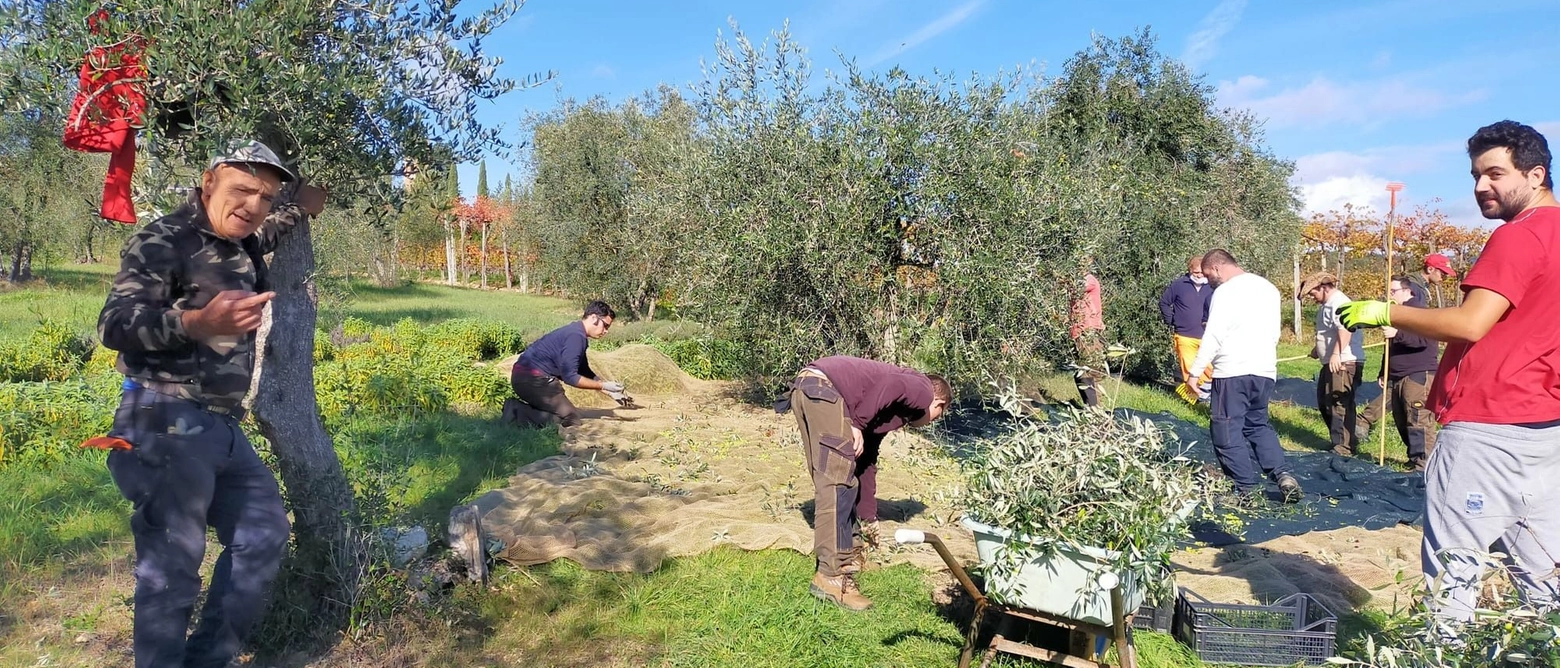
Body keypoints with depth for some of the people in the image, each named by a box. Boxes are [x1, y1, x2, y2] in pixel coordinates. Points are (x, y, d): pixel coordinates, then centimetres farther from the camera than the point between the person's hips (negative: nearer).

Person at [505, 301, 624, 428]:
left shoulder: (578, 333, 15)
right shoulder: (575, 336, -17)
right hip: (532, 379, -10)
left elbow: (585, 371, 23)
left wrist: (609, 390, 17)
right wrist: (603, 386, -10)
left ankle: (517, 408, 4)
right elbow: (569, 376, -18)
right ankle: (518, 413, -14)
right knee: (571, 419, -7)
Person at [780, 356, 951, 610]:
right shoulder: (922, 391, 11)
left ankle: (846, 553, 31)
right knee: (838, 481, -8)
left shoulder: (893, 411, 34)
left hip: (805, 387, 9)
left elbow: (866, 461, 37)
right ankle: (832, 576, -7)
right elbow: (892, 384, -13)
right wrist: (859, 424, -8)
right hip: (824, 388, -9)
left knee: (834, 479, 19)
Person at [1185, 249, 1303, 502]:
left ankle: (1248, 487, 4)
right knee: (1258, 425, 20)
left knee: (1227, 431, 2)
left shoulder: (1226, 292, -10)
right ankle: (1283, 474, 3)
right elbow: (1274, 332, 20)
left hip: (1232, 371, -8)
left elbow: (1213, 336, -15)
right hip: (1265, 370, 8)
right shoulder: (1268, 288, 14)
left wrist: (1195, 372, -11)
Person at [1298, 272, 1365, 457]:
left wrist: (1336, 353, -37)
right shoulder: (1328, 304, 19)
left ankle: (1344, 449, -3)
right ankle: (1349, 441, 27)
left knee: (1340, 405, -8)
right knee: (1324, 403, 17)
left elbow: (1345, 329, -30)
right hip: (1332, 363, 12)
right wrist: (1318, 349, 27)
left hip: (1343, 363, -12)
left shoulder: (1338, 302, -15)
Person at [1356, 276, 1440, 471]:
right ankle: (1415, 457, 20)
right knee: (1401, 421, 11)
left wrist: (1397, 334, -34)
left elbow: (1424, 338, -24)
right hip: (1396, 376, 10)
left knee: (1419, 420, -11)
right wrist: (1384, 374, 24)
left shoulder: (1419, 311, -7)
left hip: (1418, 375, -10)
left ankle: (1423, 462, -9)